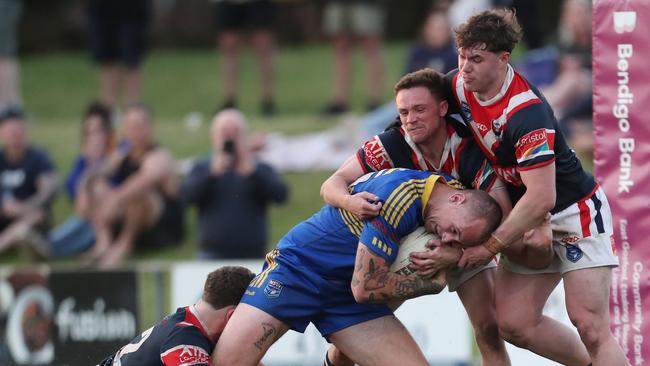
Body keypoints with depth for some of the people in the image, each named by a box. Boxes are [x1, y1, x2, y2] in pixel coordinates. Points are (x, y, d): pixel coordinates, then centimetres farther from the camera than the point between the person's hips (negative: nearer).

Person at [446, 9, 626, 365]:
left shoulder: (527, 113, -31)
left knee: (589, 327, -16)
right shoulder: (457, 86, -8)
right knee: (514, 325, -1)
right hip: (528, 219, 8)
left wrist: (489, 248, -28)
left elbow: (541, 197, -33)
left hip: (575, 212, -8)